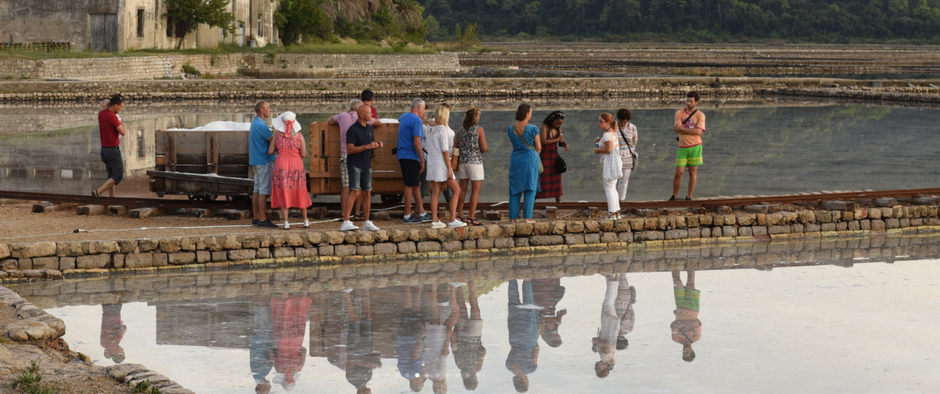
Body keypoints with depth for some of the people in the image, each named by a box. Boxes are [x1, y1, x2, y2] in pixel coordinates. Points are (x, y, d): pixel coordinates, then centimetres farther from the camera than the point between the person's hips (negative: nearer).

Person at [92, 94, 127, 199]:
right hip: (114, 151, -9)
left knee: (112, 176, 15)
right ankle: (98, 192, -19)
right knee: (118, 177, -6)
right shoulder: (113, 117, -22)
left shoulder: (101, 114, 5)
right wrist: (120, 123, 1)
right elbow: (123, 133, -18)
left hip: (104, 150, 9)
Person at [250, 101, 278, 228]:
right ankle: (262, 220, -7)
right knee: (264, 190, -8)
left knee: (257, 189, 12)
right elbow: (273, 140, -17)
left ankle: (256, 218, 15)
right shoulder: (261, 125, -18)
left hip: (256, 160, 10)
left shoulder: (255, 123, 14)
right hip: (264, 161, -10)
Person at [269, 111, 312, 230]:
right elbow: (304, 154, -4)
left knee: (283, 194, 4)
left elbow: (270, 152, -1)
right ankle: (305, 221, 20)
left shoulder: (277, 134, -4)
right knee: (300, 194, 14)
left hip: (281, 166, -1)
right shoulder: (299, 135, -4)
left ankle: (286, 222, -2)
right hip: (296, 166, 1)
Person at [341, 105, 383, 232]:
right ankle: (346, 222, -20)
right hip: (354, 164, -7)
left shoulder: (369, 128, 10)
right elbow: (350, 149, -18)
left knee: (367, 193, 8)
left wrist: (377, 145, 1)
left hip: (366, 165, 7)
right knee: (355, 192, -17)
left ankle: (366, 223, 16)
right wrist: (367, 146, -24)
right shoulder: (353, 129, -13)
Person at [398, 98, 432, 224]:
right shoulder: (417, 121, -14)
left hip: (402, 155, 9)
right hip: (411, 156, -9)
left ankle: (421, 213, 17)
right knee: (410, 186, -5)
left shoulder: (404, 117, 13)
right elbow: (417, 143, -19)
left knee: (417, 184, 13)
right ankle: (407, 216, -2)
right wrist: (422, 161, -15)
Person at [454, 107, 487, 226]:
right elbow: (484, 148, -12)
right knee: (476, 189, -1)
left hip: (462, 161, 5)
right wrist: (484, 149, 9)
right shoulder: (479, 130, -8)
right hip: (475, 161, -5)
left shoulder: (461, 130, 5)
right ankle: (471, 216, -6)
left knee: (462, 189, 12)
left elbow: (456, 147, 5)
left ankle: (459, 215, 16)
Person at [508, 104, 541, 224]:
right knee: (530, 188, 0)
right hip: (531, 158, -4)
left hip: (516, 159, 4)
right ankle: (527, 217, -5)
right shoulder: (533, 129, -10)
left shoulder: (511, 129, 2)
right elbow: (538, 147, -3)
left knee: (514, 189, 8)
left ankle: (513, 217, 6)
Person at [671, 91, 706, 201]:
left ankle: (689, 197, 7)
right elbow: (677, 131, -9)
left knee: (693, 172, 1)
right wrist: (693, 131, -14)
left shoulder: (700, 115, 1)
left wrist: (681, 128, -13)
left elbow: (699, 132, -14)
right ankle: (674, 196, 11)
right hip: (683, 147, 1)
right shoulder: (679, 113, 4)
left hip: (695, 146, -1)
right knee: (678, 172, -3)